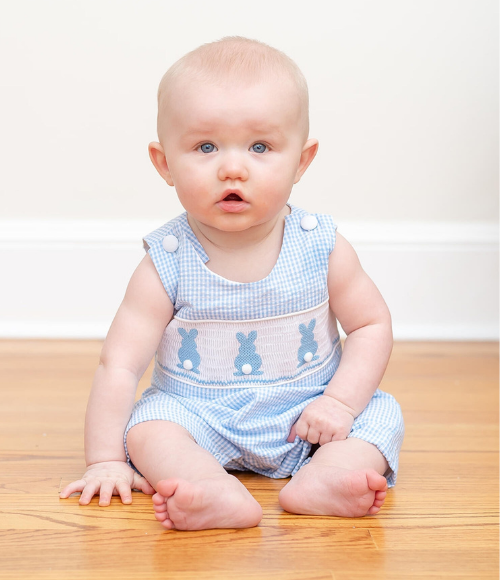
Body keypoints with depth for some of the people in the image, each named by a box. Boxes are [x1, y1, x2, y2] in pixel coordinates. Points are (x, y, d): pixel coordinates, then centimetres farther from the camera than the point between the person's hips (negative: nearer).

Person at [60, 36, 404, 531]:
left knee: (382, 413, -17)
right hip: (200, 416, -1)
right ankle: (222, 496, -48)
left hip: (305, 416, 2)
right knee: (147, 425, -26)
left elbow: (371, 326, -1)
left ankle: (322, 479, -41)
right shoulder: (167, 264, -15)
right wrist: (106, 460, -18)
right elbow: (119, 364, -14)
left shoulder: (321, 248, -10)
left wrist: (340, 402, -15)